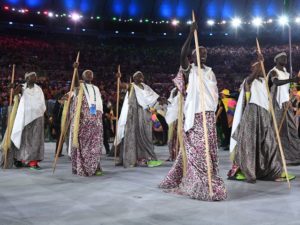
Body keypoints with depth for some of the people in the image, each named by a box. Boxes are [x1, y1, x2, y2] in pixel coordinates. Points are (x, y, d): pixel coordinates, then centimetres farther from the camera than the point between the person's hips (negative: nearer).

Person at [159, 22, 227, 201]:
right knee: (197, 150, -7)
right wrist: (191, 34, -27)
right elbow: (183, 55, -23)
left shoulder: (210, 72, 15)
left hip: (209, 115, 7)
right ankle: (204, 187, -2)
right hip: (195, 115, -7)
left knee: (208, 149, 10)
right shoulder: (189, 69, -3)